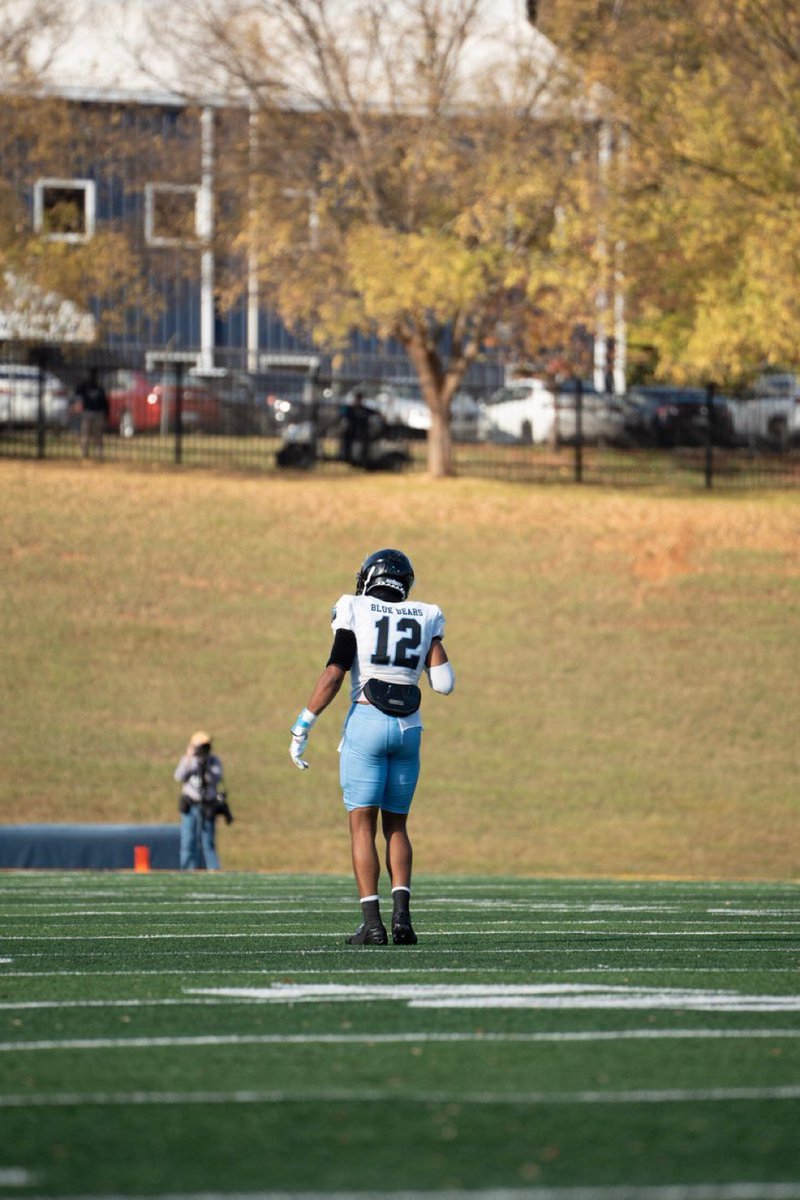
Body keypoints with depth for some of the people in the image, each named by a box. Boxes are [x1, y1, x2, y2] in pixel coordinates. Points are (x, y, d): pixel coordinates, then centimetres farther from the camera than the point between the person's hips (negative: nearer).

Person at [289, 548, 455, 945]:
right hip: (408, 729, 3)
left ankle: (372, 922, -9)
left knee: (362, 824, 0)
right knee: (395, 825, 14)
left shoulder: (354, 612, 0)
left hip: (366, 723, -3)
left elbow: (333, 674, -9)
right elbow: (444, 684, 5)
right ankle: (402, 913, -4)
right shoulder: (424, 619, 9)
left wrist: (301, 728, -7)